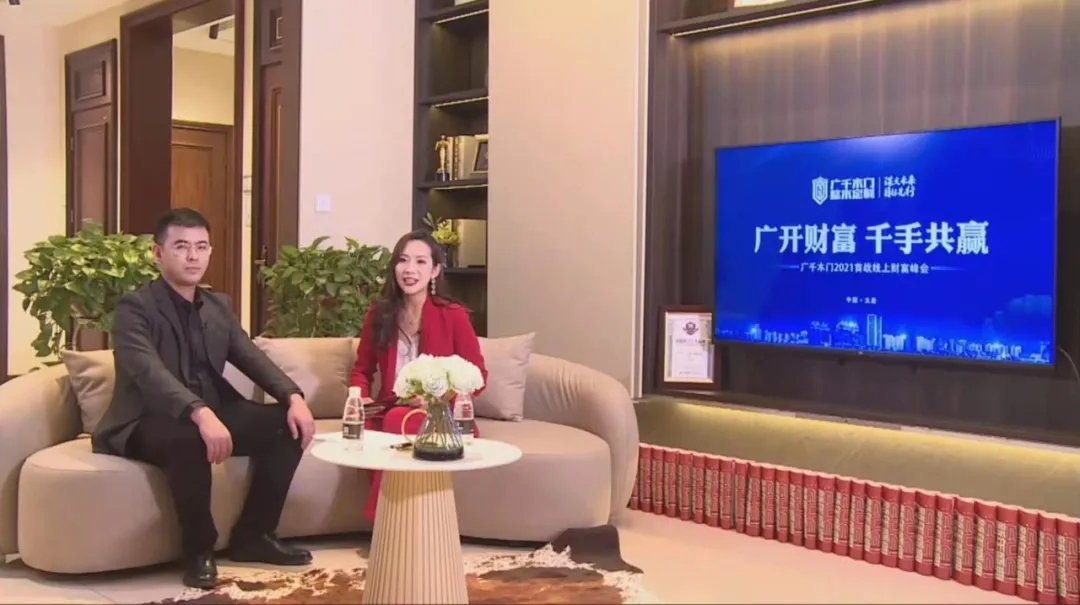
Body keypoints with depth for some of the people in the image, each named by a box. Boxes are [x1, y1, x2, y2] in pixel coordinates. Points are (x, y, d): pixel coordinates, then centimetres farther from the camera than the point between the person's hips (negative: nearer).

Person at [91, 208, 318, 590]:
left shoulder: (219, 306, 12)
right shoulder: (135, 307, -11)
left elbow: (254, 359, 5)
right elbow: (150, 373, -28)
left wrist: (293, 397, -15)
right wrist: (200, 414, -44)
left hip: (212, 414, 7)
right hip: (146, 424, -7)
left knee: (288, 424, -9)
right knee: (189, 438, -39)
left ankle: (253, 535, 2)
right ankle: (198, 549, -16)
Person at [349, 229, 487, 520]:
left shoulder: (453, 315, -6)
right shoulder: (379, 314, 6)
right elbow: (362, 369, 16)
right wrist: (360, 397, -7)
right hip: (389, 412, 3)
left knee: (398, 421, -35)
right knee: (363, 430, -31)